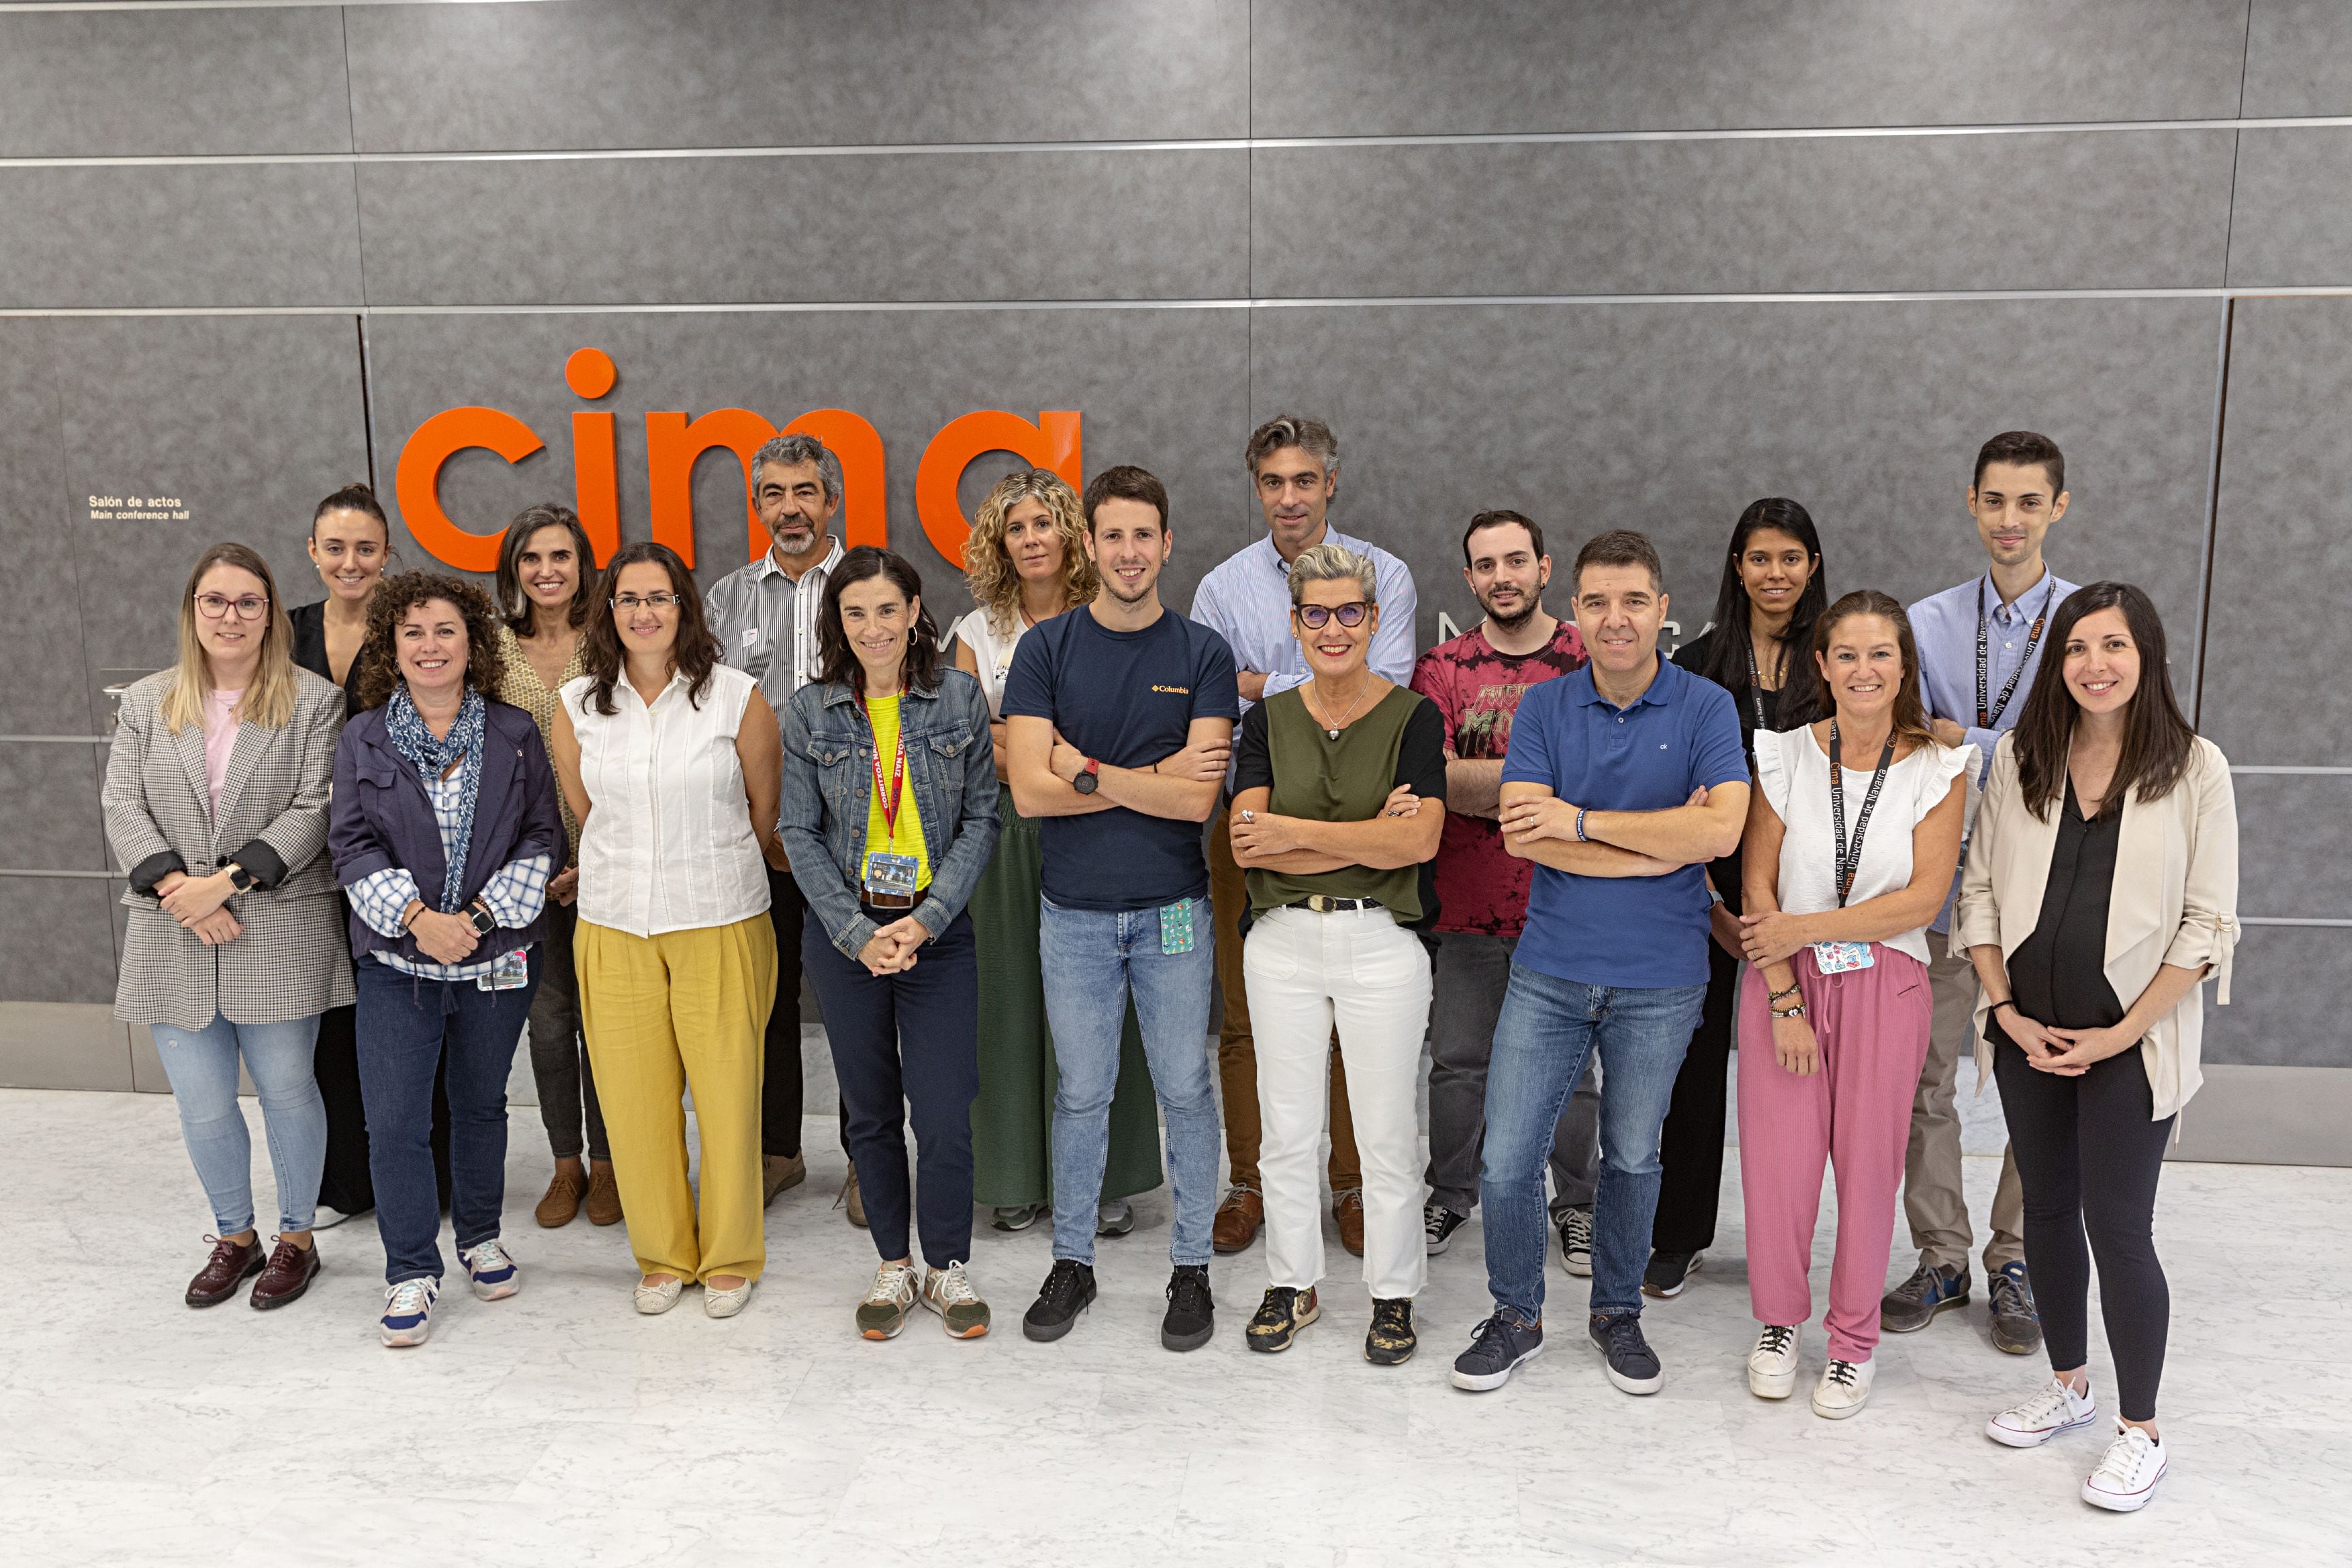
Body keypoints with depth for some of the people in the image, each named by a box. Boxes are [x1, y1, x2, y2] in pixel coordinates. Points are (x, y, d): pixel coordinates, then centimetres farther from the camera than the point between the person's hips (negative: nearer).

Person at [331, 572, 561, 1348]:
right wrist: (415, 917, -16)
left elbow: (544, 837, -1)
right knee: (395, 1121, -5)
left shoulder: (515, 734, 2)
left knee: (481, 1104, 15)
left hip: (499, 957, 1)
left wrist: (480, 916, -12)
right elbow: (353, 845, -2)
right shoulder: (362, 739, 3)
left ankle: (480, 1238, 34)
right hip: (397, 962, 0)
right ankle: (411, 1274, 10)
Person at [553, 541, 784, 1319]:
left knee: (726, 1093, 2)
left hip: (721, 924, -2)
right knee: (634, 1100, 7)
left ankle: (730, 1257, 21)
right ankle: (662, 1255, 26)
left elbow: (766, 812, 5)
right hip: (614, 927, 3)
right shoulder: (576, 705, 4)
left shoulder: (736, 697, -5)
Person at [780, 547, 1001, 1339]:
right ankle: (893, 1265, 29)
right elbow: (801, 834, 1)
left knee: (945, 1117, -3)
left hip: (938, 935, -1)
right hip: (845, 934, 1)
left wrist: (926, 919, -11)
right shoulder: (809, 711, 0)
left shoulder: (960, 697, -1)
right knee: (872, 1114, 11)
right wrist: (858, 934, -9)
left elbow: (981, 820, -1)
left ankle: (948, 1267, 19)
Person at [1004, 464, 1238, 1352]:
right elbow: (1030, 789, -12)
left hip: (1172, 909, -1)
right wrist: (1155, 777, -13)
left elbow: (1198, 799, -14)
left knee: (1185, 1091, 8)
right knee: (1081, 1094, 11)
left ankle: (1191, 1267, 23)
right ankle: (1072, 1262, 27)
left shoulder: (1202, 654, -3)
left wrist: (1089, 769, -15)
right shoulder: (1046, 649, -1)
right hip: (1074, 911, 1)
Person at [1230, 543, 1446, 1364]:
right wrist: (1367, 838, -17)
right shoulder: (1269, 719, 4)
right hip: (1283, 940, 3)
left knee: (1386, 1132, 7)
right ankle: (1294, 1283, 29)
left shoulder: (1413, 716, -4)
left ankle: (1394, 1292, 25)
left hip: (1382, 942, -2)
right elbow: (1247, 843, -8)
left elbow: (1419, 841, -17)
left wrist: (1293, 832, -17)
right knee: (1287, 1128, 12)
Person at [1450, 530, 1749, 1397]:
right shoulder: (1543, 707, 0)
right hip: (1550, 969, 1)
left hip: (1660, 980, -1)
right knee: (1507, 1160, 1)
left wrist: (1583, 822, -16)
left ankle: (1618, 1314, 35)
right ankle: (1516, 1316, 23)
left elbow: (1721, 829, -18)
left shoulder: (1706, 707, -4)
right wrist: (1660, 845, -15)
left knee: (1633, 1159, 14)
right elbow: (1523, 834, -11)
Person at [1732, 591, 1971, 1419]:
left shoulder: (1938, 767, -3)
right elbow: (1758, 889, -2)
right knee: (1778, 1159, 2)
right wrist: (1785, 997, -9)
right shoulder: (1785, 756, -1)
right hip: (1783, 977, 1)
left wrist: (1805, 927, -13)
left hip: (1885, 985, 0)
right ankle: (1778, 1321, 24)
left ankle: (1854, 1337, 24)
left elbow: (1925, 898, -10)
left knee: (1869, 1164, 5)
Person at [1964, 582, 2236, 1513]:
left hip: (2131, 1040, -4)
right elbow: (1979, 890, 5)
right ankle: (2069, 1385, 32)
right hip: (2028, 1033, 4)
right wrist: (2007, 1011, -4)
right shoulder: (2021, 757, 2)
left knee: (2118, 1227, -2)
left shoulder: (2195, 768, -7)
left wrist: (2121, 1033, -12)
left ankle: (2140, 1430, 15)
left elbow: (2208, 923, -7)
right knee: (2047, 1210, 14)